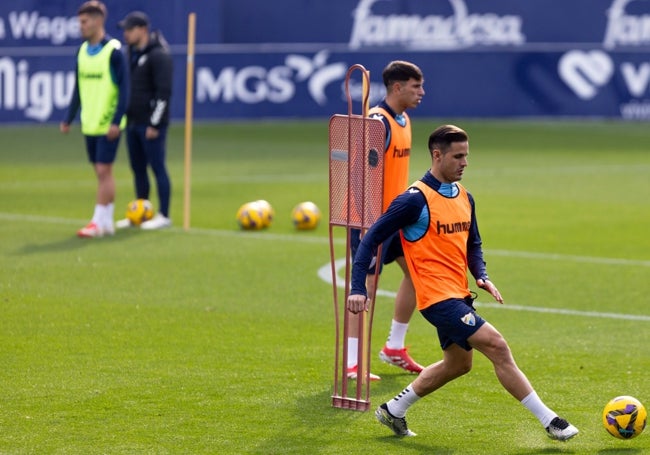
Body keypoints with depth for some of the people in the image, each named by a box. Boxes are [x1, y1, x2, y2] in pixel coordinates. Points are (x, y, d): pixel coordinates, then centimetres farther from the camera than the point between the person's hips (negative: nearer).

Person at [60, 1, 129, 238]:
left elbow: (124, 88, -12)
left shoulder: (113, 51, -11)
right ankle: (107, 222, 14)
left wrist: (116, 122, -18)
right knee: (100, 172, 9)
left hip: (108, 125, -7)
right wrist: (68, 119, 14)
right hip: (89, 124, 7)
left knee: (104, 170, -7)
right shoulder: (82, 51, 10)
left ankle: (99, 222, -6)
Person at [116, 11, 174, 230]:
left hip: (151, 124, -8)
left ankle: (163, 216, 0)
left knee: (157, 167, -4)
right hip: (132, 122, 8)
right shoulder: (131, 53, 13)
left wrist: (154, 124, -18)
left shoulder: (158, 55, -13)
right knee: (138, 169, 11)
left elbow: (164, 91, -17)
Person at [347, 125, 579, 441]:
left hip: (458, 295, 9)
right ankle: (549, 421, -14)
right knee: (496, 345, -16)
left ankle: (393, 411, 36)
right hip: (437, 296, -9)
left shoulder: (464, 197, 9)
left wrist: (481, 276, 2)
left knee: (458, 363, 22)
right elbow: (372, 239, -12)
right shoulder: (415, 199, -14)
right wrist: (358, 288, -18)